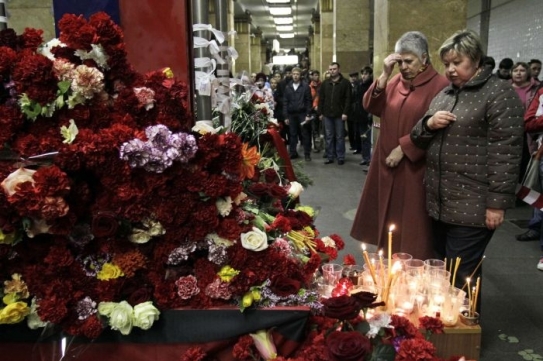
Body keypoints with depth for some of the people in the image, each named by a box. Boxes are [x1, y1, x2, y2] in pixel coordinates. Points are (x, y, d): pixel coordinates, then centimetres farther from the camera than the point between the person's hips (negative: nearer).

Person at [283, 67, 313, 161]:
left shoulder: (305, 86, 1)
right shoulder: (288, 87, 9)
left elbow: (308, 101, -2)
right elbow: (285, 103, 8)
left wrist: (308, 115, -9)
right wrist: (286, 116, 2)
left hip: (302, 114, -2)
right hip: (291, 114, 3)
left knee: (305, 134, 1)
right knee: (292, 134, 6)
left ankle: (307, 154, 7)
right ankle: (292, 152, 14)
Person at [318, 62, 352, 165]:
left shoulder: (345, 83, -2)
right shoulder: (325, 83, 11)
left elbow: (348, 99, -7)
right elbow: (321, 99, 11)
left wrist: (345, 112, -14)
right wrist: (320, 113, 5)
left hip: (339, 115, -4)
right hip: (327, 114, 4)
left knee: (340, 137, 3)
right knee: (329, 137, 7)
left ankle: (340, 157, 9)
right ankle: (330, 157, 13)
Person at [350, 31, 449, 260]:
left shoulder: (439, 85, -11)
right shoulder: (395, 81, 9)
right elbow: (370, 107, -1)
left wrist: (403, 148, -14)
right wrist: (384, 75, -11)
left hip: (416, 167, -6)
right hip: (387, 163, 6)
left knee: (412, 228, 2)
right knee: (388, 220, 13)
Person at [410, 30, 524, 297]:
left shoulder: (499, 93, -8)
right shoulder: (444, 94, 14)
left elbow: (505, 152, -14)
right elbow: (419, 139, 17)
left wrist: (497, 203, -18)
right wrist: (428, 124, -5)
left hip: (473, 205, -7)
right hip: (439, 201, 7)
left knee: (461, 275, -1)